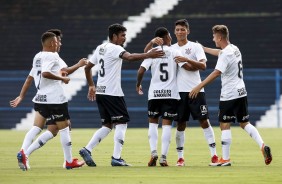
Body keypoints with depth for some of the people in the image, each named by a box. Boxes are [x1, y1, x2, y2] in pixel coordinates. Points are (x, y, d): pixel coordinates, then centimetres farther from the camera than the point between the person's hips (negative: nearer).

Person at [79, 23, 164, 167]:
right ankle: (116, 158, -8)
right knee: (121, 123, -2)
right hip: (112, 93, -8)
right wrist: (149, 55, -36)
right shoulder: (114, 48, -11)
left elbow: (88, 67, 22)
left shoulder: (100, 48, 15)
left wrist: (91, 86, 29)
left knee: (107, 125, 13)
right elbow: (129, 57, -29)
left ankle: (87, 150, 2)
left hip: (100, 92, 9)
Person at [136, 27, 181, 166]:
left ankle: (153, 152, -3)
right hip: (171, 93, -1)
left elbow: (141, 70, -8)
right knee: (167, 124, 1)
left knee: (153, 123, 13)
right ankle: (163, 157, -5)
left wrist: (138, 85, 9)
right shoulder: (174, 52, -2)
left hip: (154, 93, 1)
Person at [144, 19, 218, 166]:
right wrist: (152, 42, -10)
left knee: (204, 121, -4)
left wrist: (187, 60, -25)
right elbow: (147, 52, 11)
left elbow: (203, 65, -11)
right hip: (179, 91, 3)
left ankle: (214, 154, -2)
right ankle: (180, 157, 9)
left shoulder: (195, 47, 2)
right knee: (180, 124, 4)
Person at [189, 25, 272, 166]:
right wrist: (202, 48, 42)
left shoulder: (225, 54, -16)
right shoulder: (235, 49, 12)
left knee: (225, 125, -3)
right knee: (245, 123, 13)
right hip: (241, 92, 9)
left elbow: (216, 73, -26)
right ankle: (263, 146, -4)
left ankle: (225, 159, -3)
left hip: (229, 95, -9)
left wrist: (199, 86, -28)